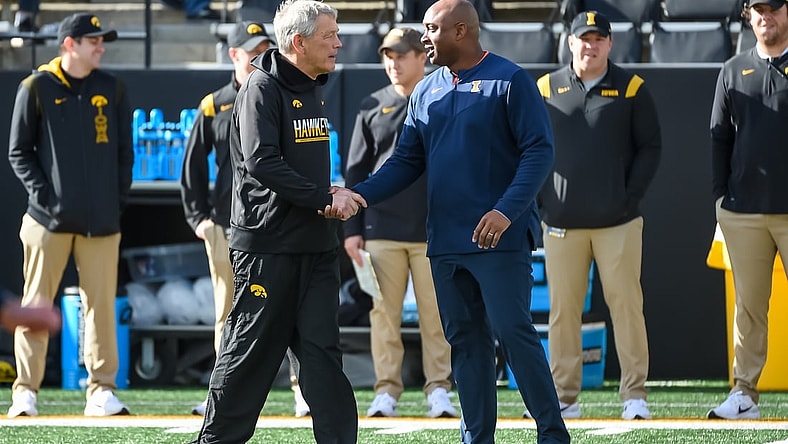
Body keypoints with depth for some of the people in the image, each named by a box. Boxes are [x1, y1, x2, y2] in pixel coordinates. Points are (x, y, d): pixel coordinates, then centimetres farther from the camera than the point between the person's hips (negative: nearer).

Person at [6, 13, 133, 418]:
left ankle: (101, 392, 5)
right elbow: (19, 152, 2)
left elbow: (124, 150, 14)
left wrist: (119, 198, 5)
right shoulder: (37, 88, 1)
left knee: (101, 304, 1)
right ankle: (25, 392, 2)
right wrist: (42, 194, -9)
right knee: (36, 304, -1)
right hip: (50, 218, -3)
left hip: (101, 218, 3)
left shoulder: (113, 90, 11)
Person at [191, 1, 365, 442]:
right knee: (251, 350, -1)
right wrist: (324, 199, -19)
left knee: (322, 349, 3)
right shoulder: (263, 89, -11)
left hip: (316, 246, 7)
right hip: (267, 244, -7)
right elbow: (263, 163, -21)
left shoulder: (313, 91, 15)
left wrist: (332, 193, 1)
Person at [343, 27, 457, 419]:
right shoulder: (372, 108, 10)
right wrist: (352, 229, 4)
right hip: (382, 231, 2)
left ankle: (438, 390, 5)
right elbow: (355, 172, 10)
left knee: (435, 313, -1)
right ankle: (386, 391, 5)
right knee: (384, 313, 1)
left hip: (435, 232, -1)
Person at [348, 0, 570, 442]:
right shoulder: (425, 93, 14)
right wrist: (361, 195, -2)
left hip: (501, 239, -7)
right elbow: (407, 161, 15)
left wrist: (507, 210, -23)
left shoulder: (511, 81, -5)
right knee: (466, 340, 8)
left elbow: (539, 151, -10)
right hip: (445, 241, 7)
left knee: (514, 332, -11)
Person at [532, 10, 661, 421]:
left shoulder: (630, 89, 5)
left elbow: (650, 147, 5)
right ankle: (564, 398, 6)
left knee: (626, 304, -4)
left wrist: (631, 197, -4)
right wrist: (539, 203, 2)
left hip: (618, 222, -1)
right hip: (561, 224, 1)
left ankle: (634, 396, 0)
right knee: (563, 309, 1)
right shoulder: (546, 89, 9)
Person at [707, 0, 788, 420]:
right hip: (744, 211, 3)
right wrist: (720, 195, 6)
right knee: (748, 305, 4)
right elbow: (719, 137, 14)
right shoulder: (733, 71, 13)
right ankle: (744, 393, 6)